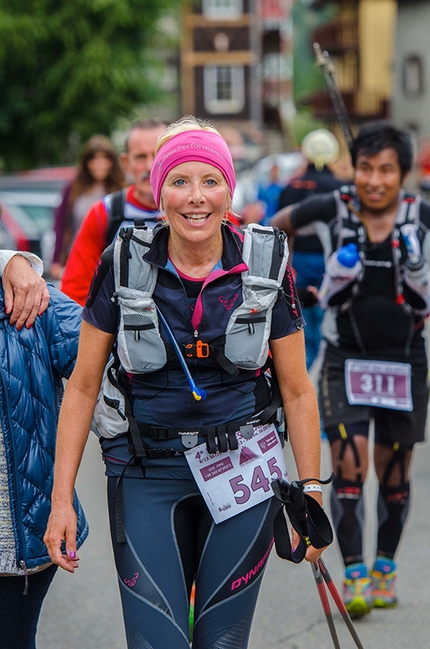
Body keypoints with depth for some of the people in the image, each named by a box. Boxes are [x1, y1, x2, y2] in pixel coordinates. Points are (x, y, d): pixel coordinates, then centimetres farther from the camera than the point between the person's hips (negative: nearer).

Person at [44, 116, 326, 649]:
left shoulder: (266, 264, -2)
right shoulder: (125, 263, -4)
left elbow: (297, 390, 5)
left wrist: (311, 496, 4)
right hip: (146, 472, -1)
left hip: (243, 470, 1)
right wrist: (61, 498, -3)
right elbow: (83, 386, 1)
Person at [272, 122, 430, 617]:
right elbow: (279, 225, 9)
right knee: (348, 465, -12)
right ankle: (353, 575, -7)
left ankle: (385, 567, 27)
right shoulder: (332, 210, -8)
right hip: (346, 358, -1)